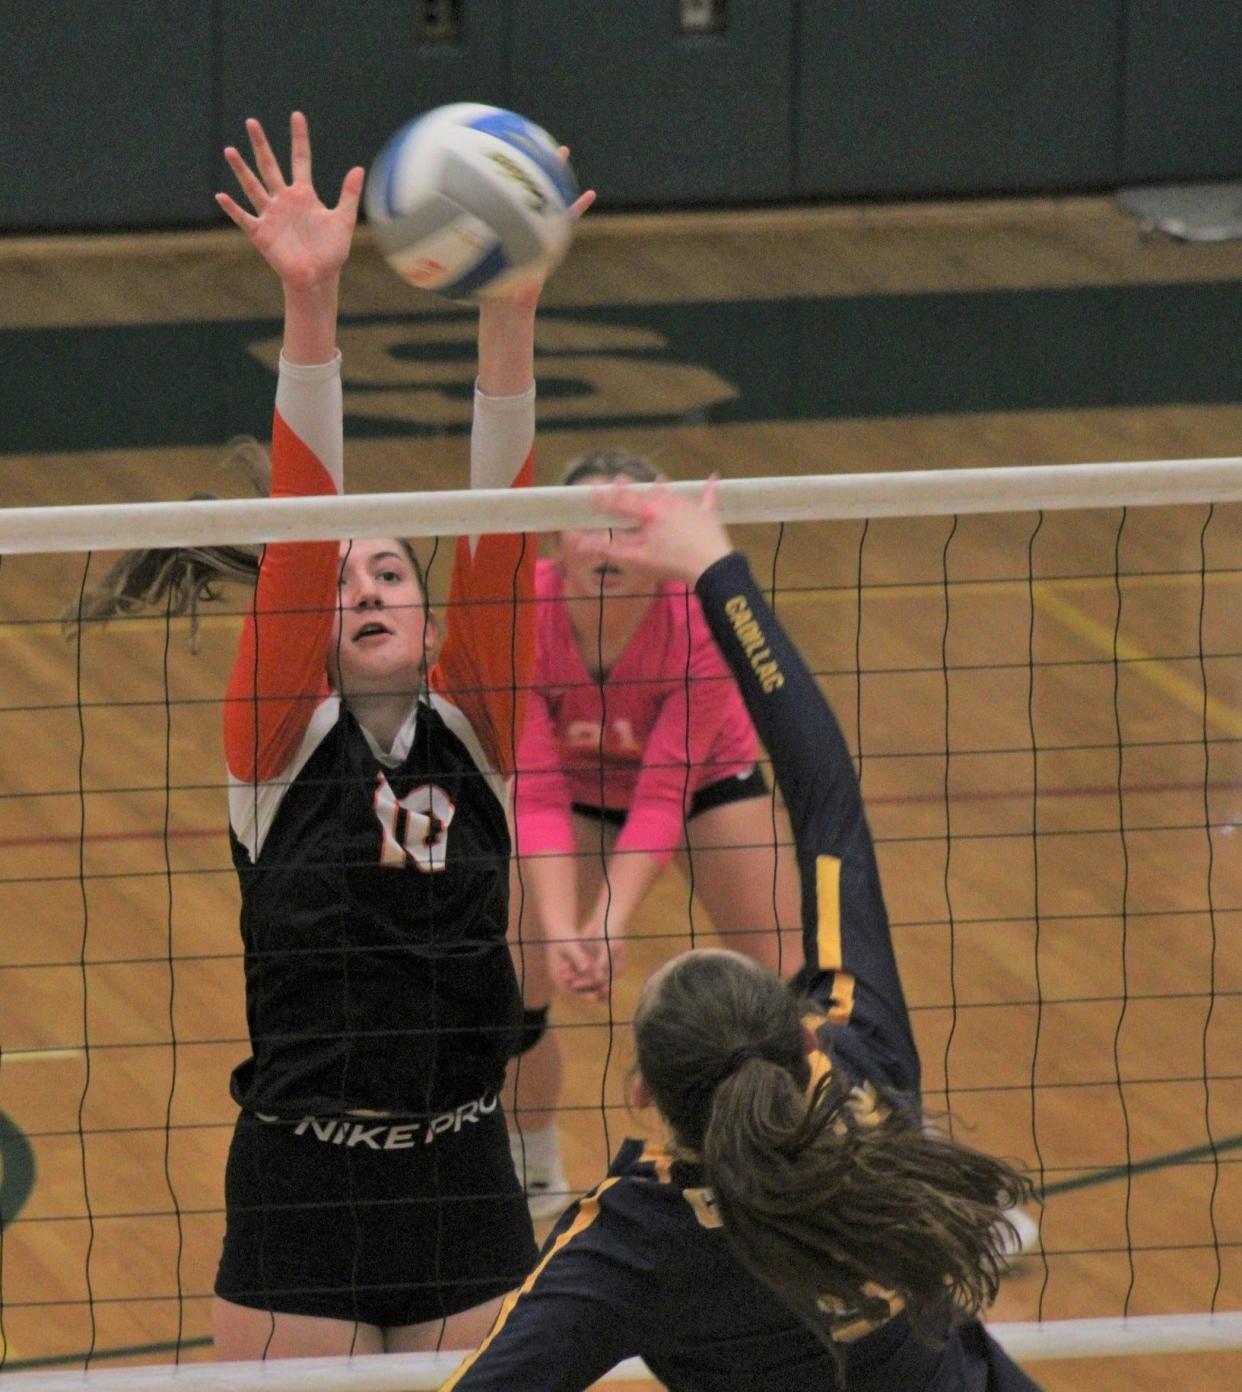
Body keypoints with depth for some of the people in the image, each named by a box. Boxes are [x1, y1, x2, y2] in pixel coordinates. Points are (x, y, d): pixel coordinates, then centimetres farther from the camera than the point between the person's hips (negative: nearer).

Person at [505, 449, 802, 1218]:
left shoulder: (700, 617, -36)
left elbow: (664, 797, -35)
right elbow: (537, 796, -33)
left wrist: (610, 924, -47)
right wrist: (561, 930, -47)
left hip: (708, 778, -1)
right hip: (575, 786, 1)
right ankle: (533, 1177, 16)